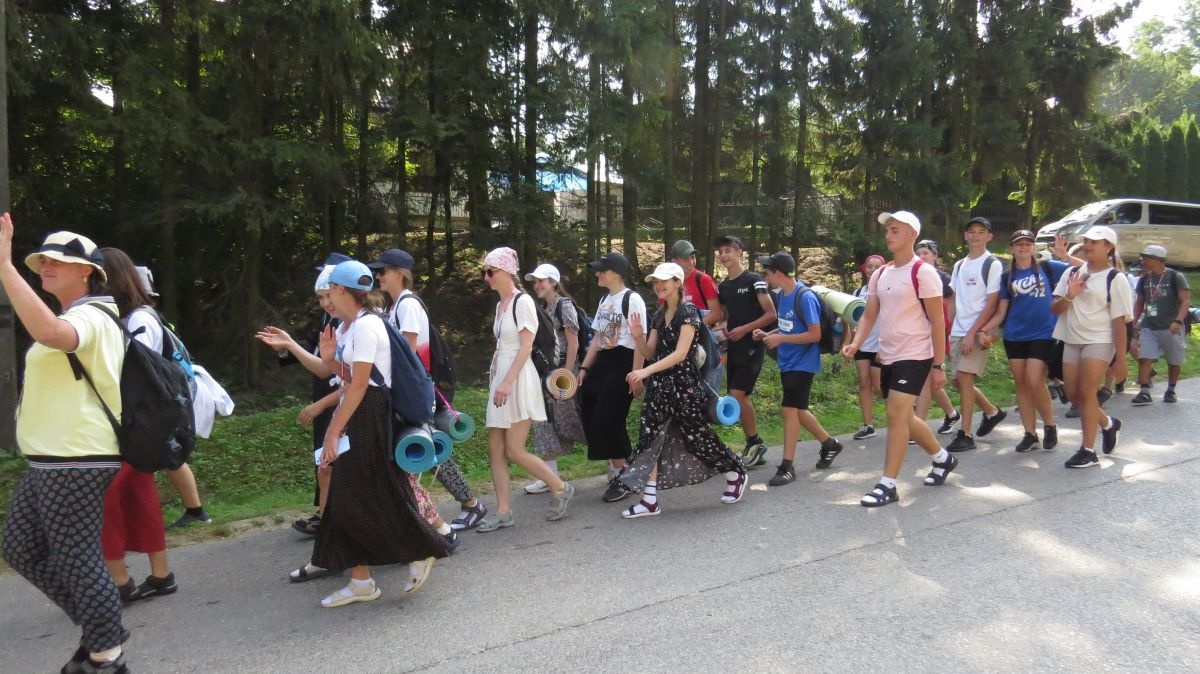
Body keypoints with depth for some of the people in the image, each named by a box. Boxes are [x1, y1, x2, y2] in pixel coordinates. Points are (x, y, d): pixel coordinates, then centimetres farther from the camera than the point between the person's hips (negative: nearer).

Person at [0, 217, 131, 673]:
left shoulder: (89, 318, -16)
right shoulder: (78, 318, 19)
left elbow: (49, 332, -40)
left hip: (76, 463, -11)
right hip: (50, 462, 11)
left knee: (76, 560, -3)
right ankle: (100, 628, 27)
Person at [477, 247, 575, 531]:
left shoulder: (523, 301, -10)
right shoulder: (500, 304, 14)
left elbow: (526, 346, -15)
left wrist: (507, 382, -22)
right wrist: (497, 381, 13)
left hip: (518, 378, -8)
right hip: (499, 378, 8)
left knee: (514, 450, -6)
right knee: (495, 449, 5)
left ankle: (560, 489, 12)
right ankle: (503, 512, 11)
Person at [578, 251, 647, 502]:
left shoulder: (632, 299, -10)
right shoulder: (604, 300, 17)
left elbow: (640, 340, -14)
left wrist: (636, 374, -19)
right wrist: (584, 368, 15)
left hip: (622, 362, -9)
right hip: (603, 362, 9)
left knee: (609, 420, -10)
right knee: (592, 417, 6)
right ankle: (617, 468, 20)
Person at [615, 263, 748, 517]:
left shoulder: (688, 311, -12)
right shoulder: (659, 314, 11)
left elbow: (680, 353, -21)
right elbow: (650, 353, 11)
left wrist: (646, 371, -27)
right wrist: (638, 336, -10)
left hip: (683, 384, -7)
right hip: (659, 384, 7)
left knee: (697, 436, 4)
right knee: (651, 438, 0)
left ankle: (735, 474, 29)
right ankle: (650, 500, 4)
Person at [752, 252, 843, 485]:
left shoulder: (805, 297, -20)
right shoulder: (783, 294, 5)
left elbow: (815, 335, -21)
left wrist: (780, 339, -23)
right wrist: (768, 335, 0)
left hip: (802, 363, -9)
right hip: (788, 362, 9)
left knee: (789, 409, -9)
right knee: (796, 409, 17)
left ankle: (788, 467, -1)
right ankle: (829, 444, 36)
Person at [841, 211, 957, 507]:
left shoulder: (923, 273, -11)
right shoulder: (880, 274, 9)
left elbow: (937, 321, -10)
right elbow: (869, 315, 11)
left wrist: (938, 365, -11)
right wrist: (856, 343, -8)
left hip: (914, 356, -8)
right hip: (888, 357, 8)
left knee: (896, 417, -12)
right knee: (905, 418, 17)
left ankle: (888, 485, -5)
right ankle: (943, 458, 39)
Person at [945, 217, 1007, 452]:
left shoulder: (993, 265, -5)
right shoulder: (959, 265, 14)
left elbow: (992, 304, -10)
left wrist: (972, 333, -17)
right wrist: (947, 330, 8)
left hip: (977, 332, -7)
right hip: (957, 331, 7)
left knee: (964, 377, -11)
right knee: (959, 378, 9)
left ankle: (965, 434, -4)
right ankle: (992, 412, 32)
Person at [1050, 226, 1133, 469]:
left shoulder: (1115, 279, -5)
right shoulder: (1072, 273, 10)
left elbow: (1119, 321, -7)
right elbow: (1055, 309, 8)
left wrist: (1121, 359, -9)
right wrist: (1069, 296, -14)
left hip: (1099, 341, -6)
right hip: (1072, 341, 6)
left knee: (1086, 392, -11)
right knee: (1073, 394, 9)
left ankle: (1088, 451, -2)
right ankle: (1108, 423, 36)